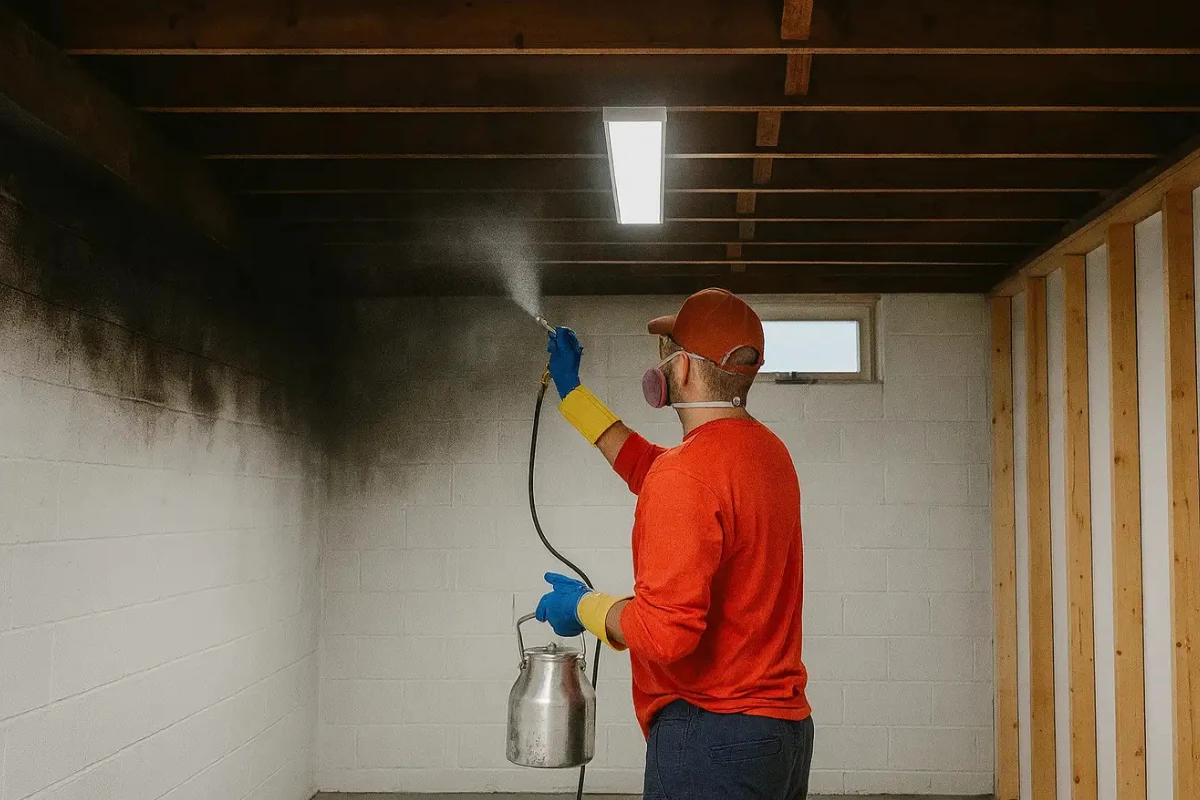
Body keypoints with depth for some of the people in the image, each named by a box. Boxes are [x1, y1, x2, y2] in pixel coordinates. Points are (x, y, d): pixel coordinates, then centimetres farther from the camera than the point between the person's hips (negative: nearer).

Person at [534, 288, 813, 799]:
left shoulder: (684, 473, -21)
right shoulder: (767, 450, 8)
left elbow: (665, 631, -26)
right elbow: (649, 469, 24)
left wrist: (583, 607, -7)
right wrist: (571, 391, 32)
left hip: (711, 737, -9)